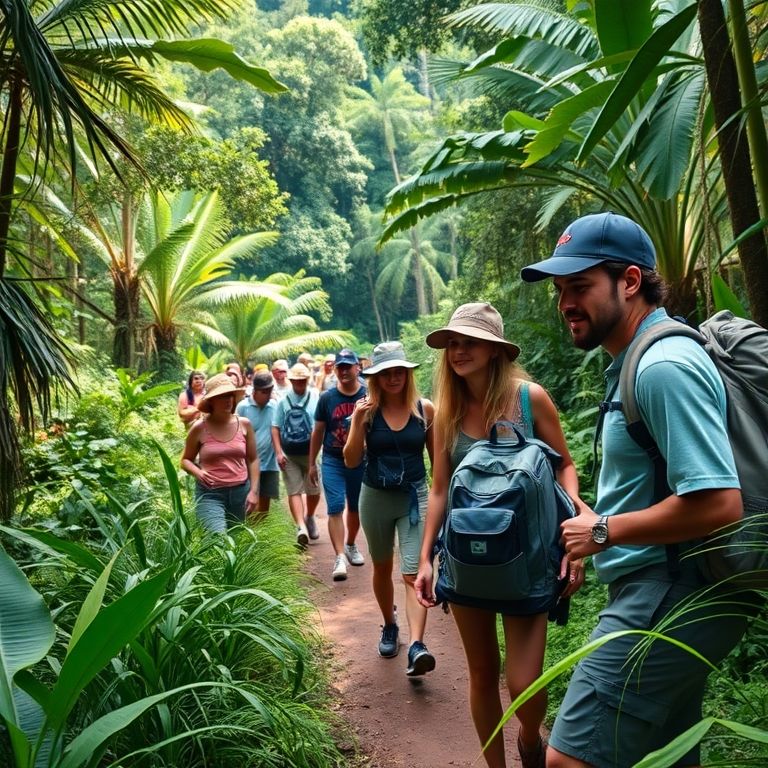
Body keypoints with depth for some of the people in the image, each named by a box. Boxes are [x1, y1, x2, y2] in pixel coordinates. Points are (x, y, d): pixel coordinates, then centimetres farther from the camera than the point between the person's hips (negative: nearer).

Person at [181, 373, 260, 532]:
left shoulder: (244, 424, 3)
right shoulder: (199, 428, -3)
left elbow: (253, 459, 9)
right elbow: (185, 460, 9)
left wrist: (254, 491, 2)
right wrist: (197, 472, -12)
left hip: (240, 491, 3)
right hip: (210, 493, -3)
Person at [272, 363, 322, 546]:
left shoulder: (316, 397, -1)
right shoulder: (283, 401, 1)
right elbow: (275, 428, 1)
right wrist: (278, 452, -7)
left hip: (311, 452, 0)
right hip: (289, 454, 0)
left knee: (314, 490, 11)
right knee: (294, 491, -7)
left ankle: (309, 517, 36)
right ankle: (301, 527, -12)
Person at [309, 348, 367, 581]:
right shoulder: (326, 398, -1)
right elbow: (318, 432, 6)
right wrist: (312, 463, 8)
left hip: (360, 461, 1)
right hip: (332, 461, 0)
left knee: (355, 507, 15)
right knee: (335, 508, -9)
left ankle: (350, 545, 37)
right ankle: (339, 557, -9)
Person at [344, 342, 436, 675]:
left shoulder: (425, 409, -5)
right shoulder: (366, 410, -6)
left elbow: (437, 457, 4)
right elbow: (351, 461, -9)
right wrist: (357, 422, -21)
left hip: (415, 497, -1)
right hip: (375, 498, 2)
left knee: (413, 573, -10)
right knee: (382, 567, 18)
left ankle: (416, 646, -14)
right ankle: (389, 626, 38)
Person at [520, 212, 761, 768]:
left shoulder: (664, 365, -20)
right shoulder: (638, 361, 12)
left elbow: (717, 504, -27)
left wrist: (605, 531, -16)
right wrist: (603, 519, 9)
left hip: (672, 598, -10)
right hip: (667, 595, 11)